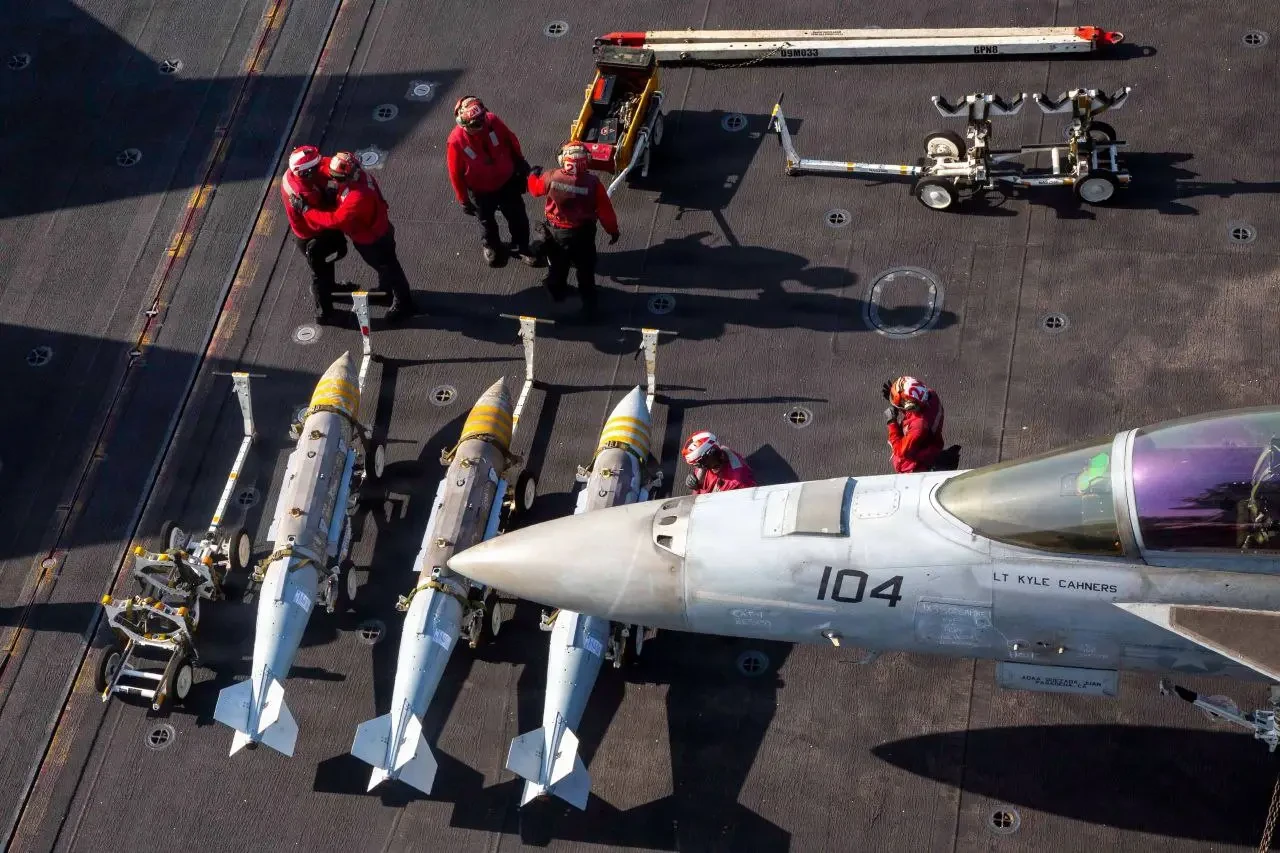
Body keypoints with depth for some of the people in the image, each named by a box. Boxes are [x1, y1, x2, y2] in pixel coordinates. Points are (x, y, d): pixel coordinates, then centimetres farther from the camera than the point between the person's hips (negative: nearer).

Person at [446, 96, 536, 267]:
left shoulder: (493, 121, -24)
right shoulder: (456, 142, -31)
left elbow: (511, 141, -5)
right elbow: (456, 174, -18)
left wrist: (521, 164, 7)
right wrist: (464, 200, -8)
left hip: (507, 182, 2)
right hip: (481, 192, -2)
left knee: (518, 216, 19)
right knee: (487, 221, 25)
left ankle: (521, 247, 44)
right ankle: (491, 246, 54)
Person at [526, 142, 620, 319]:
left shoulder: (552, 178, -21)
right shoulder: (592, 183, -25)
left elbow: (535, 189, 1)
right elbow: (605, 210, -16)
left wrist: (533, 175, 24)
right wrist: (613, 230, 1)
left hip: (556, 232, 2)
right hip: (582, 233, -1)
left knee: (557, 266, 28)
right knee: (585, 269, 20)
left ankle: (557, 292, 51)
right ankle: (589, 303, 30)